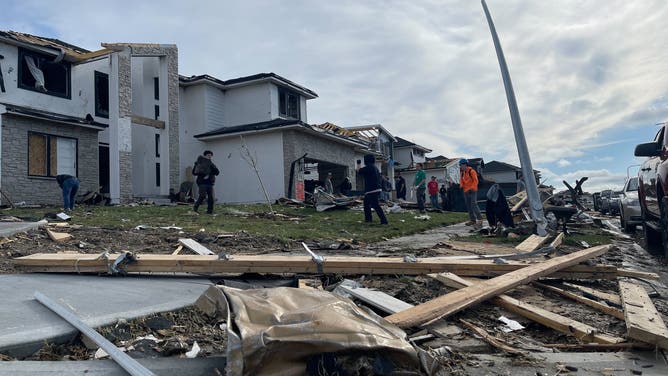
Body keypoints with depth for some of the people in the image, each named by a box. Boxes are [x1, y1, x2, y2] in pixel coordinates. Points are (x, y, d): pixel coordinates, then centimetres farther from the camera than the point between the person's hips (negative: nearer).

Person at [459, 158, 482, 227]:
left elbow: (475, 181, -14)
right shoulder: (462, 172, 13)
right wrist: (461, 186, 4)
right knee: (468, 206, 11)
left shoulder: (471, 171, -11)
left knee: (474, 205, -16)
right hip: (466, 191, 9)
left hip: (472, 191, -9)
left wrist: (472, 188, -19)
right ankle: (472, 220, 18)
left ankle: (479, 219, -13)